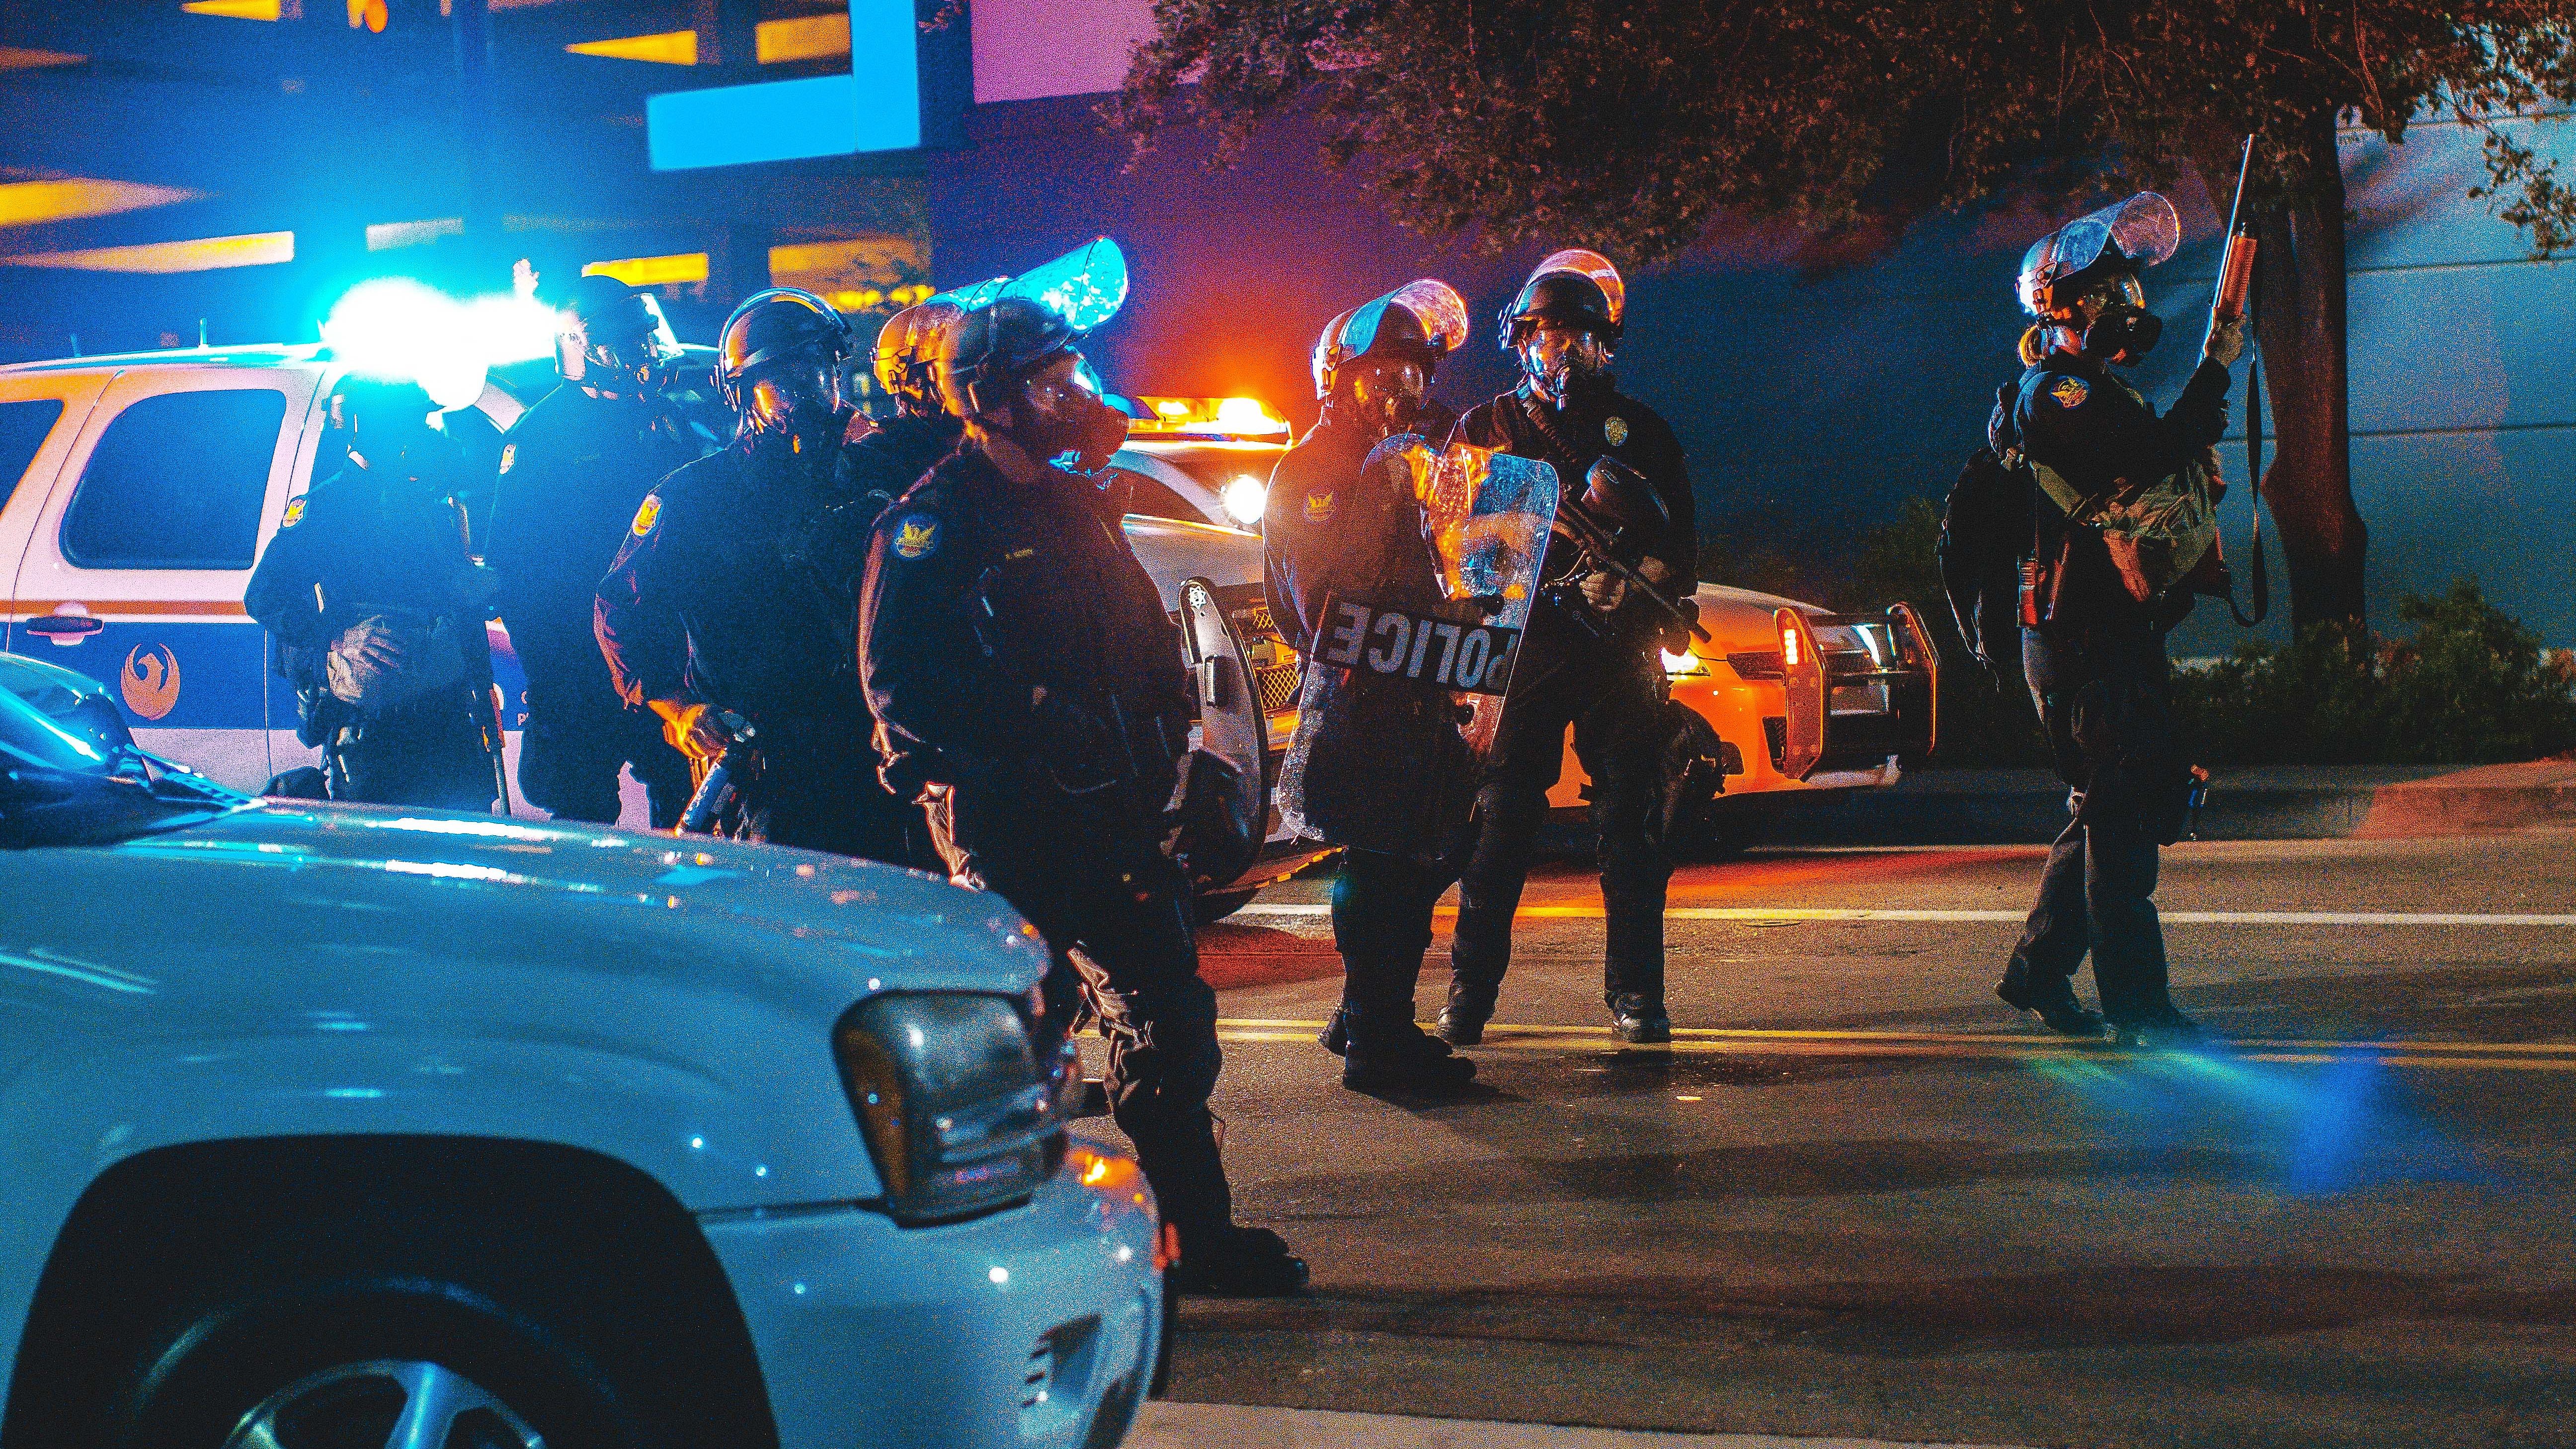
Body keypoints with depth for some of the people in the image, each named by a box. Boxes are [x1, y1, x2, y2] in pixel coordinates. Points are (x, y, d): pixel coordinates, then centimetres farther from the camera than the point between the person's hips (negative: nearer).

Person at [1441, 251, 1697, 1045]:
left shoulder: (1639, 430, 13)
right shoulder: (1487, 429, 13)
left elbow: (1681, 551, 11)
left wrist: (1630, 583, -6)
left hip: (1618, 646, 1)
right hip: (1519, 645, -1)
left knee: (1632, 822, -1)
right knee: (1500, 818, -6)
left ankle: (1634, 993, 6)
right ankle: (1469, 991, 0)